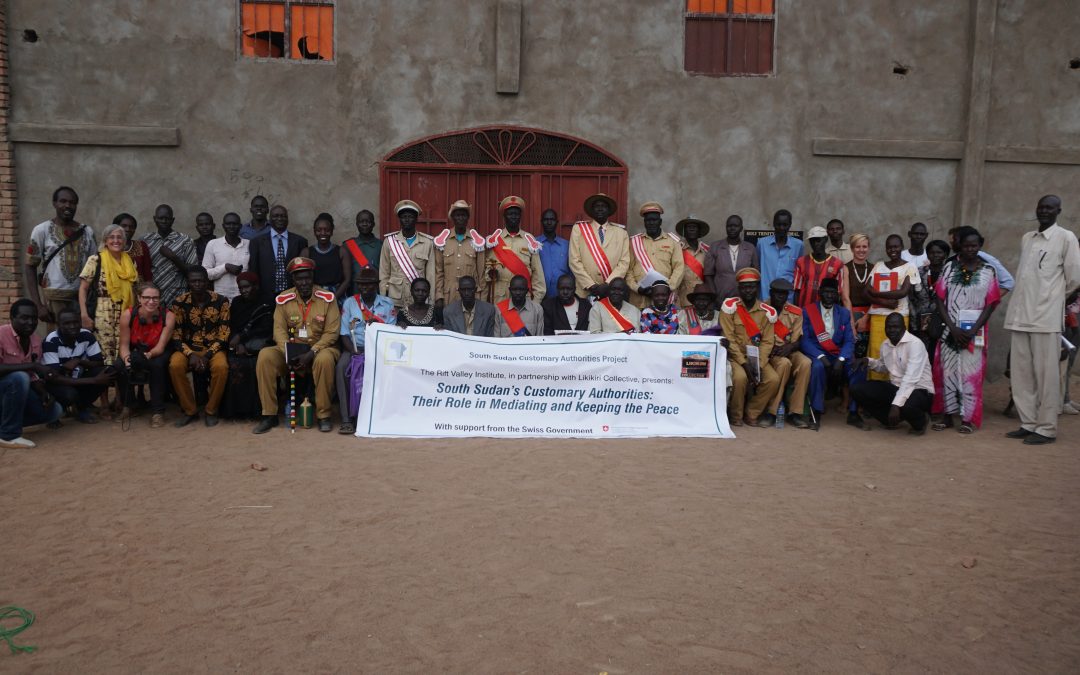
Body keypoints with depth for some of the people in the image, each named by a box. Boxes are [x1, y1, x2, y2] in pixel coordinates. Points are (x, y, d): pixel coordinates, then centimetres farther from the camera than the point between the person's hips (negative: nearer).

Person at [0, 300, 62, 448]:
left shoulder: (36, 339, 2)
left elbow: (33, 376, 6)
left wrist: (45, 394, -11)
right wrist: (33, 365, -34)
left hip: (16, 389, 7)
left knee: (54, 411, -7)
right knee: (20, 378, -36)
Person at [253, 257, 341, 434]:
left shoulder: (327, 298, -5)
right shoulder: (283, 299, 2)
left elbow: (331, 333, -8)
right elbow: (279, 330, -1)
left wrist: (312, 352, -20)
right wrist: (288, 353, -18)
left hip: (320, 348, -2)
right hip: (290, 349, 3)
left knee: (325, 359, -36)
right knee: (265, 356, -24)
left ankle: (323, 415, -22)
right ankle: (269, 415, -15)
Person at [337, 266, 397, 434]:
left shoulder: (388, 304, 10)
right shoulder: (349, 303, 11)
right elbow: (344, 334, 4)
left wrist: (378, 326, -17)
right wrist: (355, 353, -11)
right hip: (354, 348, 1)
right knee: (341, 368, -31)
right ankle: (347, 419, -29)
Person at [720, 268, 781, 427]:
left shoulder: (767, 311, 2)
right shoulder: (729, 306, -7)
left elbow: (767, 342, -2)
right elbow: (729, 339, -12)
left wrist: (758, 365, -16)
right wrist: (744, 363, -19)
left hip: (757, 358, 4)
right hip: (734, 356, -3)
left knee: (774, 380, -19)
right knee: (740, 377, -32)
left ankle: (751, 414, 2)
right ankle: (735, 415, -5)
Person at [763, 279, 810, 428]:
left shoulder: (796, 312, 5)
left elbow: (797, 340, 2)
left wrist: (789, 347, -20)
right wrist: (769, 347, -20)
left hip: (787, 350, 3)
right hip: (768, 351, -3)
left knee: (805, 363, -28)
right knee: (784, 363, -35)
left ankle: (795, 412, -24)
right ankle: (771, 411, -28)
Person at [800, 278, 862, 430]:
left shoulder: (844, 313, 10)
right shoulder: (807, 311, 0)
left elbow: (849, 341, 1)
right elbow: (804, 340, -9)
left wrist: (841, 360, -18)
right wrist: (821, 357, -23)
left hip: (839, 355, 3)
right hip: (816, 355, -3)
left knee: (859, 368, -24)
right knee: (818, 366, -37)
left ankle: (853, 412, -9)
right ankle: (816, 412, -26)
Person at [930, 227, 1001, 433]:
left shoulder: (987, 271, 2)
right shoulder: (950, 268, 4)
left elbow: (990, 304, -2)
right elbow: (940, 299, 0)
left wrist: (973, 330, -13)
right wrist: (953, 328, -11)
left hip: (974, 332, -1)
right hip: (950, 330, 1)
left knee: (971, 373, 0)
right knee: (947, 371, 3)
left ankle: (967, 418, 8)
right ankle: (947, 416, 12)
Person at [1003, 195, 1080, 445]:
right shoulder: (1026, 239, 15)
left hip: (1047, 317, -6)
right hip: (1020, 315, 6)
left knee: (1046, 374, -2)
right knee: (1021, 373, 8)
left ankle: (1047, 428, 4)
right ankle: (1028, 423, 17)